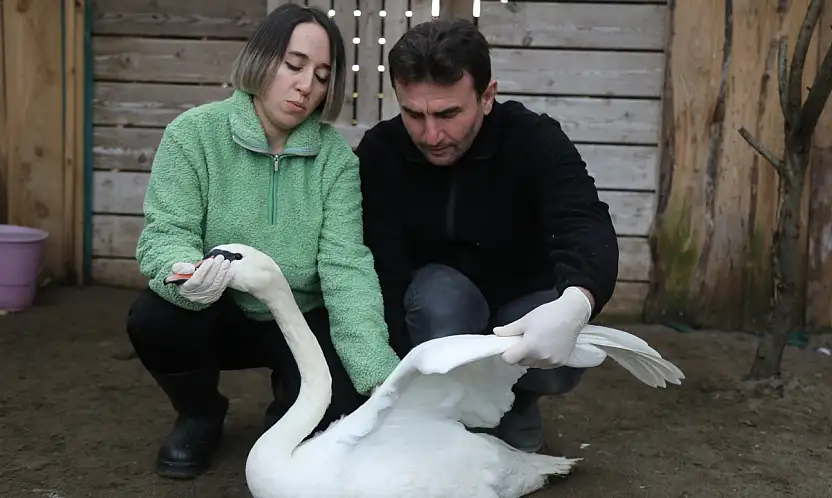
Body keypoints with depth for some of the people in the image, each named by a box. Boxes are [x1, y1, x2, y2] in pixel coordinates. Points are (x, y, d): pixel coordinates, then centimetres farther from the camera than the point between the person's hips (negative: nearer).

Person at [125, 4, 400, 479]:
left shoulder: (336, 155, -10)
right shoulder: (193, 133, -13)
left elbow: (346, 264, -19)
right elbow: (165, 234, -18)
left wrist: (378, 374, -32)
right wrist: (185, 275, -44)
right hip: (220, 315, 0)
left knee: (341, 405, -24)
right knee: (153, 317, -31)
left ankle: (286, 415, 17)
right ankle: (201, 415, 4)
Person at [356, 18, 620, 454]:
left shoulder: (534, 139, -23)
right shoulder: (379, 151, -18)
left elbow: (587, 227, -40)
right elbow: (383, 272, -22)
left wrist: (575, 303, -64)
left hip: (527, 307, 0)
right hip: (440, 311, 0)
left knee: (558, 362, -31)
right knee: (439, 292, -34)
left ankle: (515, 401, 6)